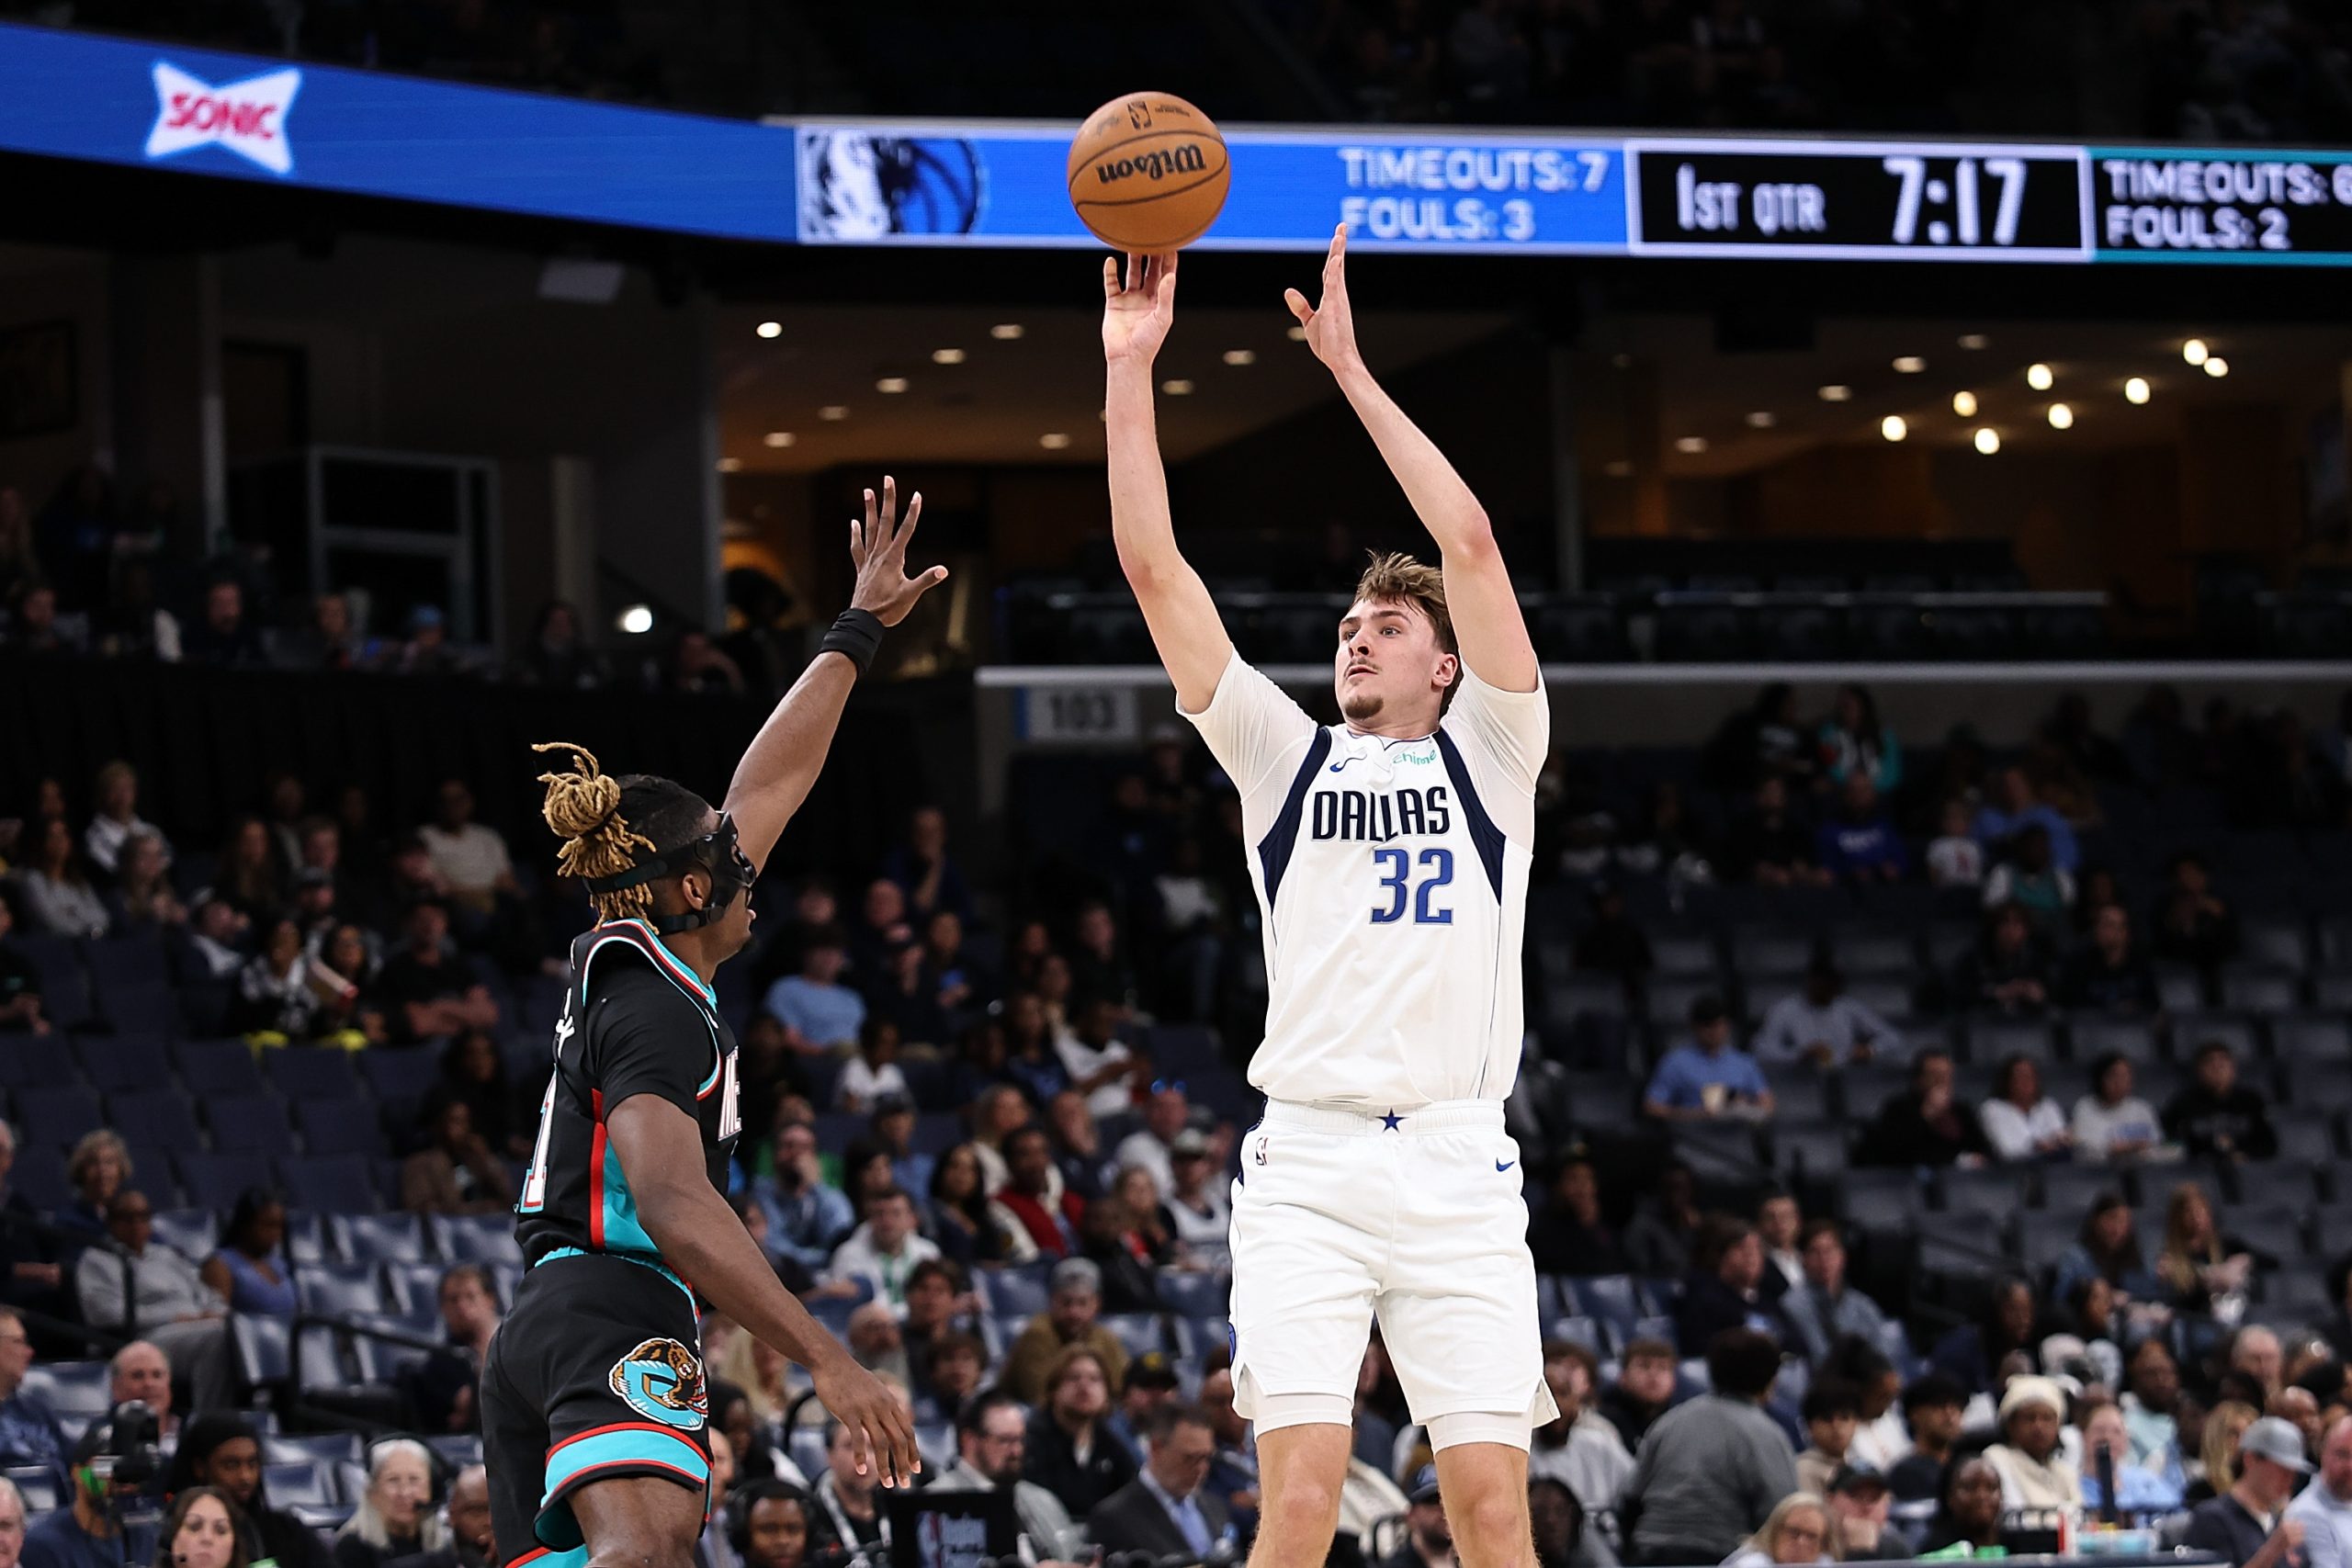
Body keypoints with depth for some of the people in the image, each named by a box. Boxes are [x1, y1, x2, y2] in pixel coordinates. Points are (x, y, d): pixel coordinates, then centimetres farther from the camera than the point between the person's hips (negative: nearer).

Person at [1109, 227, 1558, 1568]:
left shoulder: (1490, 755, 12)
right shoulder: (1287, 761, 16)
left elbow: (1471, 542, 0)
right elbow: (1156, 568, 10)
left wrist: (1351, 368, -1)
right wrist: (1129, 372, 4)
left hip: (1459, 1166, -1)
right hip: (1306, 1162, 1)